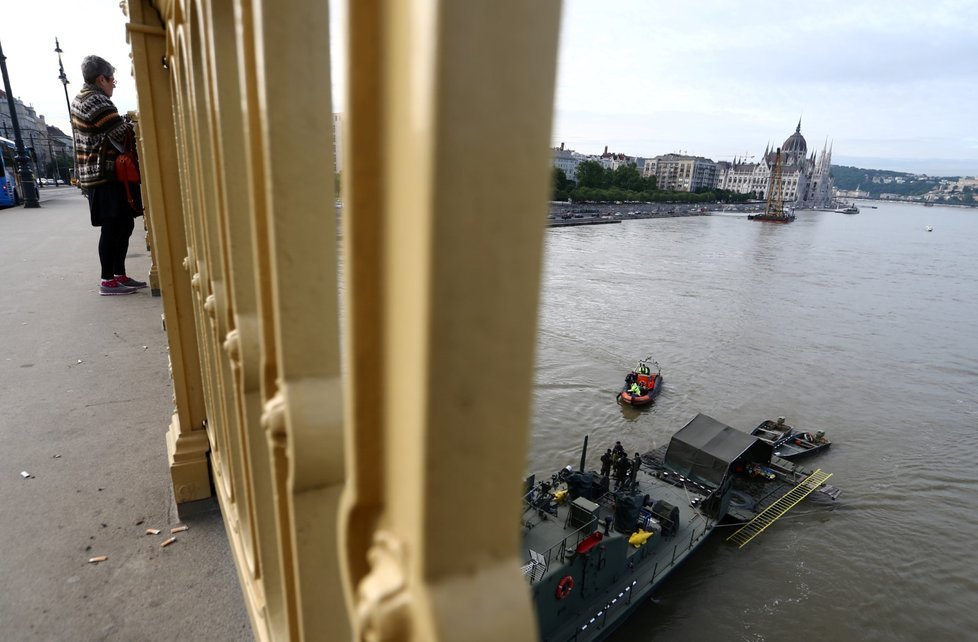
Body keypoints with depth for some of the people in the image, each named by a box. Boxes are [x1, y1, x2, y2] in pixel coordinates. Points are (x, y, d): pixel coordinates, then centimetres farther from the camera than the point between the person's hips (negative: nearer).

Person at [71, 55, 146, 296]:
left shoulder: (83, 98, 21)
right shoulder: (95, 101, -12)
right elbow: (122, 135, -15)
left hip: (100, 173, 10)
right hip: (103, 174, -10)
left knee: (124, 224, 10)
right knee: (112, 227, -8)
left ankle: (119, 275, 14)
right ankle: (107, 281, -4)